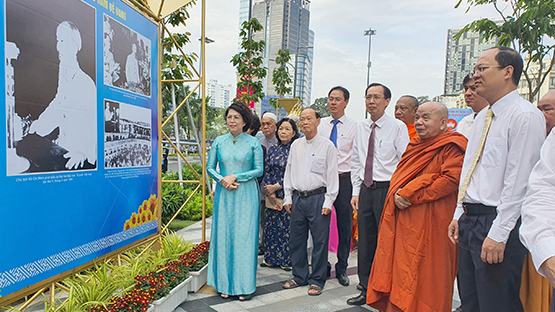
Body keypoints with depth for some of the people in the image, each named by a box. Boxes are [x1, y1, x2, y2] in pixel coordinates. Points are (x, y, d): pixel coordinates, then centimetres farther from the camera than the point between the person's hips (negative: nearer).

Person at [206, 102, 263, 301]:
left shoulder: (253, 143, -2)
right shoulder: (219, 142, 6)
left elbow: (259, 170, -3)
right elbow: (210, 167, 8)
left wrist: (236, 177, -12)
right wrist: (222, 180, -10)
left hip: (246, 195, -2)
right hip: (224, 195, 3)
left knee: (245, 237, 1)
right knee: (223, 236, 6)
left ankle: (245, 284, 15)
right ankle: (225, 284, 21)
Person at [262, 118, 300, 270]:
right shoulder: (272, 149, 9)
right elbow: (266, 171, 6)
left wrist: (276, 187, -13)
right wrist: (270, 193, -5)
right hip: (271, 196, 4)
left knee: (287, 227, 1)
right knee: (271, 227, 10)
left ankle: (287, 260, 17)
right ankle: (271, 258, 25)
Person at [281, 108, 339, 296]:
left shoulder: (327, 146, -3)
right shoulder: (295, 145, 11)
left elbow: (332, 175, -5)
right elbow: (288, 171, 14)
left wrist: (328, 202, -9)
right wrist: (288, 198, 9)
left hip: (318, 198, -5)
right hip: (297, 198, 5)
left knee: (320, 241, 2)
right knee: (296, 240, 12)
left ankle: (317, 280, 18)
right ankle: (299, 276, 28)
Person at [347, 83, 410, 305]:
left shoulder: (398, 127, -5)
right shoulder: (361, 128, 10)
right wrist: (356, 191, 9)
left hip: (387, 189, -5)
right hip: (365, 189, 5)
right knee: (365, 242, 12)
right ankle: (366, 289, 27)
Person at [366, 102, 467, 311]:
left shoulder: (452, 146, -8)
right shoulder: (415, 146, 18)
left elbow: (451, 178, -21)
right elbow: (398, 178, 21)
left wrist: (411, 196, -18)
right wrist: (398, 194, 0)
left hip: (429, 226, -8)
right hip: (402, 223, 8)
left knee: (424, 280, 3)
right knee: (400, 277, 14)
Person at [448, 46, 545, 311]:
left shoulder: (525, 116, -12)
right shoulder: (483, 116, 15)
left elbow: (518, 182, -18)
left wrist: (498, 234, -19)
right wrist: (459, 215, 15)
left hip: (498, 222, -8)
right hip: (469, 219, 9)